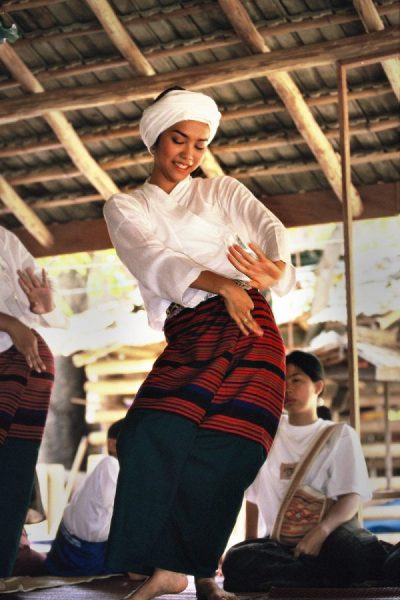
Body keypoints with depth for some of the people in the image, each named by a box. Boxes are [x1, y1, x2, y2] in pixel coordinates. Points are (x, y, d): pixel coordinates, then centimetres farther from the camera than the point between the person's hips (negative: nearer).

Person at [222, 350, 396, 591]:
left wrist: (321, 531, -25)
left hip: (326, 536, -6)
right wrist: (251, 547, 6)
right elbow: (253, 495, 20)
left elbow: (351, 497, -5)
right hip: (279, 542, 6)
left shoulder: (341, 435, 10)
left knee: (348, 544, -45)